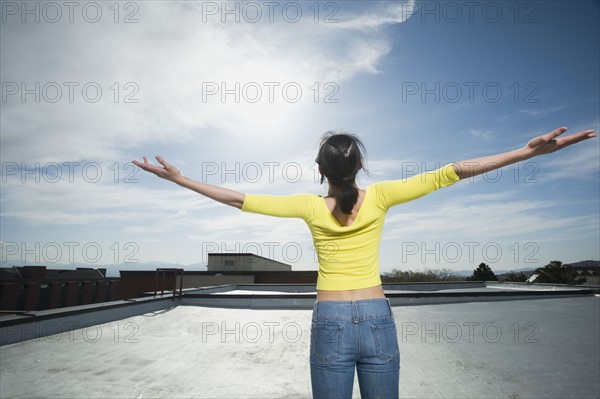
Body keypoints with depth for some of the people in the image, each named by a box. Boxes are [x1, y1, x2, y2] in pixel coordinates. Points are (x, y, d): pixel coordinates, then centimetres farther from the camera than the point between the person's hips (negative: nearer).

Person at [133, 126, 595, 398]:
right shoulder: (378, 196, -6)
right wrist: (532, 150, -3)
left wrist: (181, 179, 5)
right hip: (378, 321, 1)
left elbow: (240, 199, -3)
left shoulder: (310, 205, -6)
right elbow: (450, 173, -7)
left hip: (331, 323, -1)